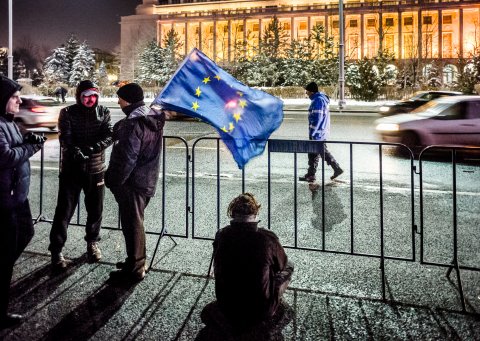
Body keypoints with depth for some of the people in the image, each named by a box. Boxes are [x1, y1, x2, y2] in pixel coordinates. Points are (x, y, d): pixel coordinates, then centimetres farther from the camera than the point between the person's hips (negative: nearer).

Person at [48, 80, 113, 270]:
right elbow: (65, 138, -13)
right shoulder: (67, 113, -3)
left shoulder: (103, 112, 1)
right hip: (71, 169, -2)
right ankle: (56, 251, 12)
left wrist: (92, 148, -27)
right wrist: (75, 150, -34)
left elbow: (109, 135, -10)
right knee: (64, 210, 0)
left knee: (95, 209, 13)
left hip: (95, 169, 2)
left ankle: (93, 242, 34)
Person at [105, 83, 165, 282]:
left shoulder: (133, 124, -21)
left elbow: (126, 159, -23)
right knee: (135, 222, 20)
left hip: (132, 183, -9)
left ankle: (134, 269, 11)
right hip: (147, 180, 9)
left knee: (132, 224, 1)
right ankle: (137, 260, 33)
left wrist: (113, 182, -14)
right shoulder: (153, 119, 8)